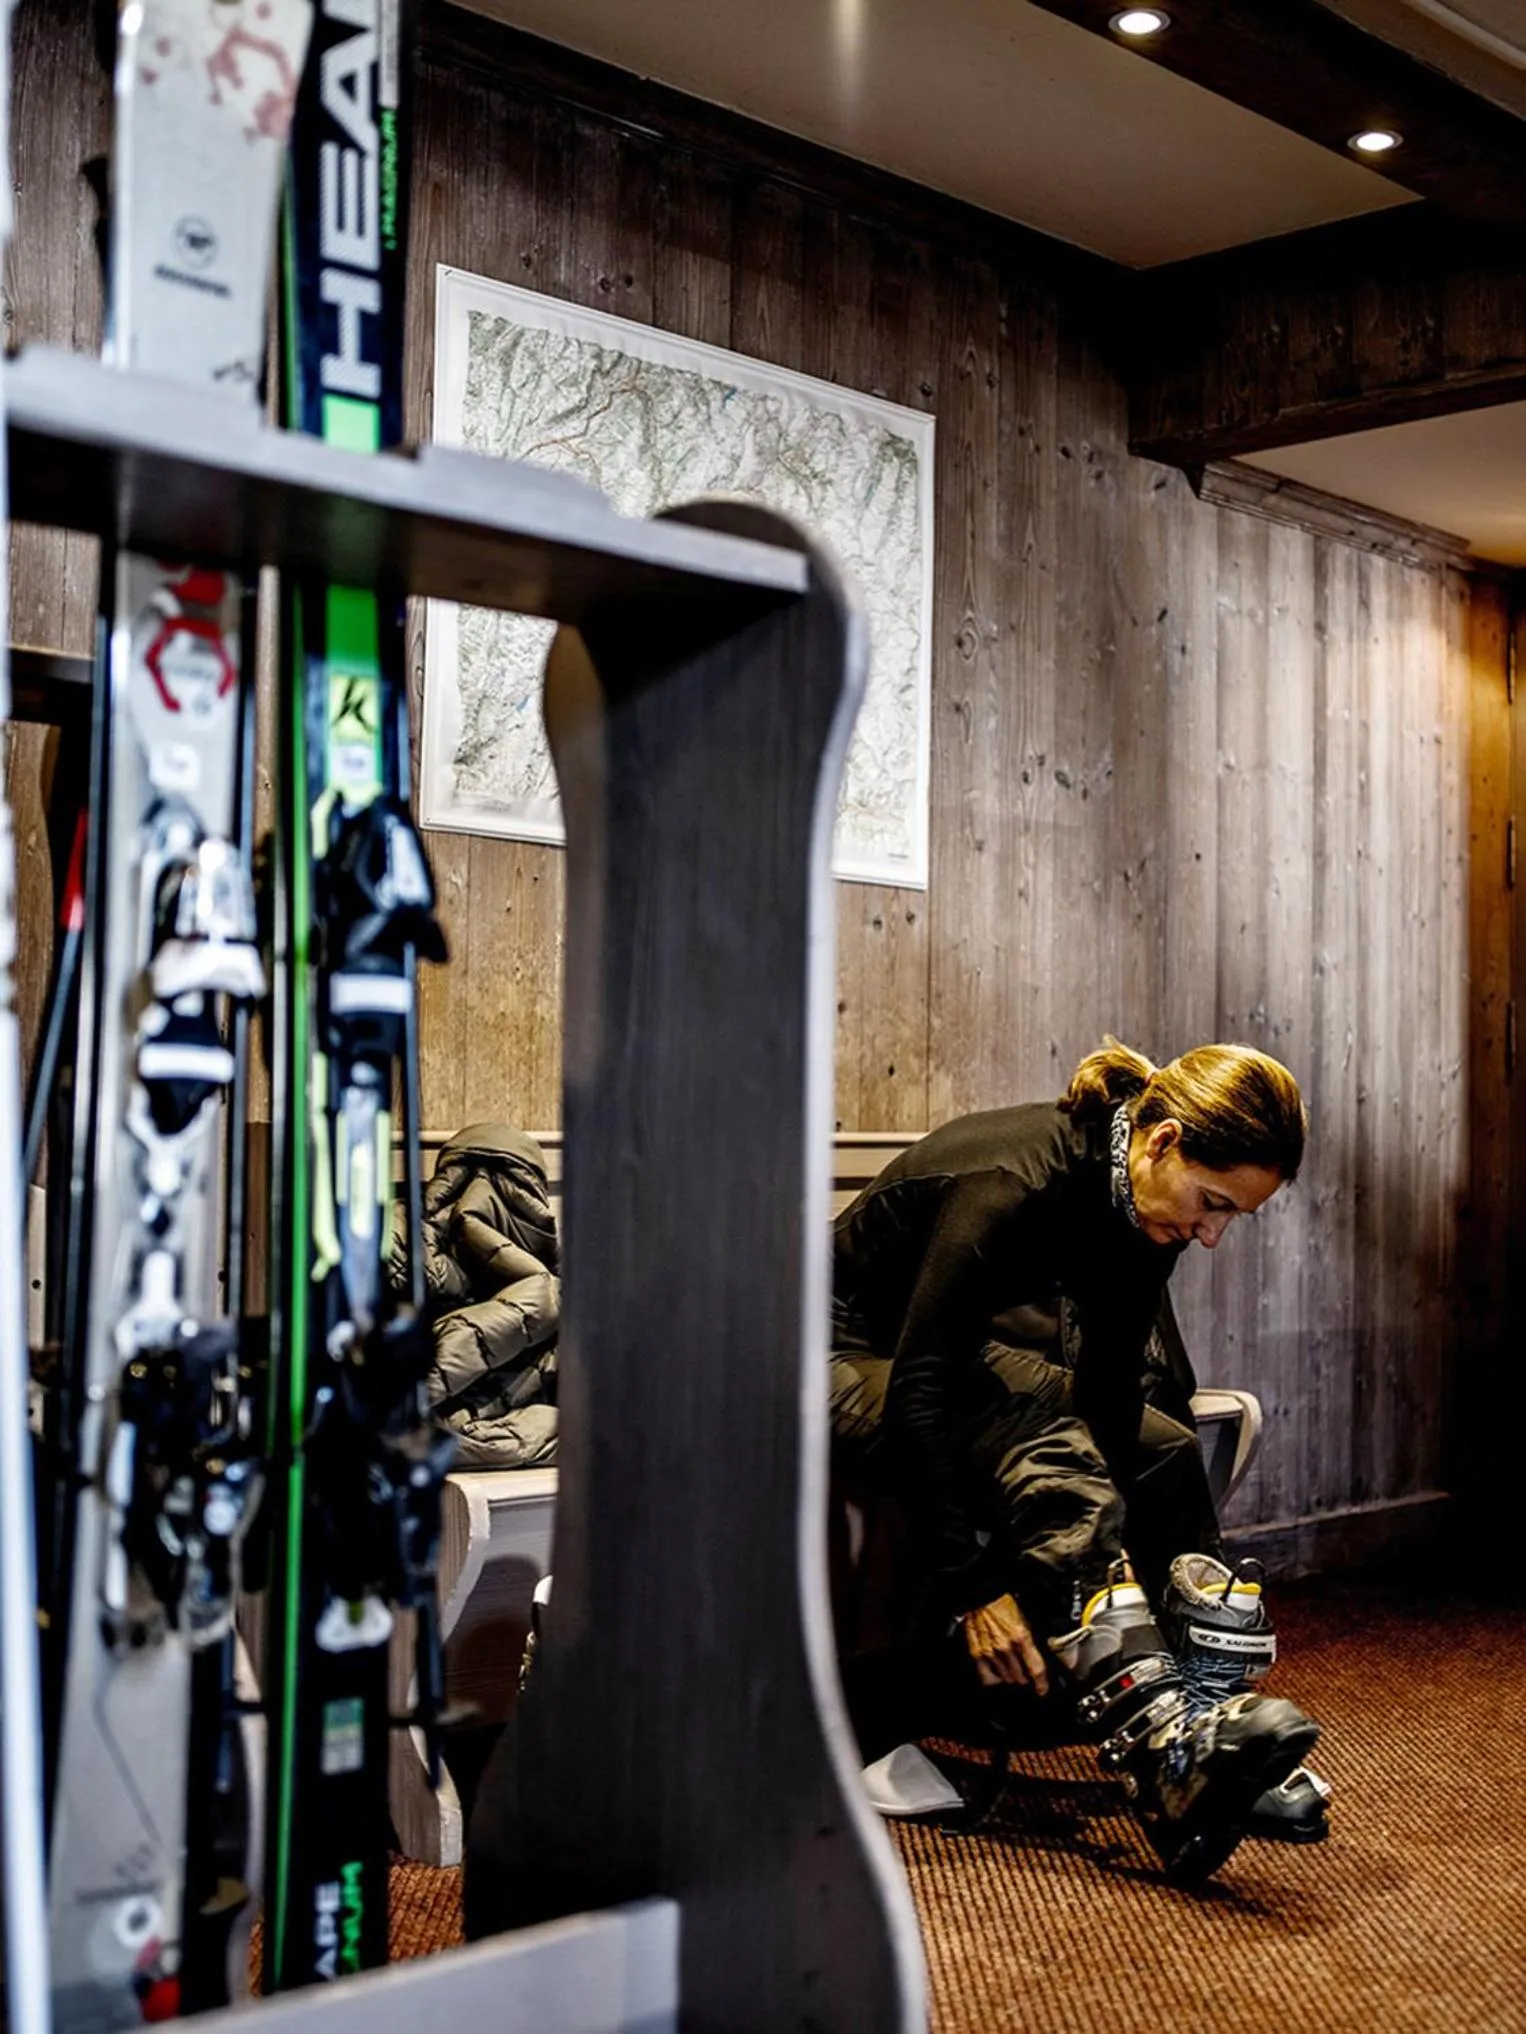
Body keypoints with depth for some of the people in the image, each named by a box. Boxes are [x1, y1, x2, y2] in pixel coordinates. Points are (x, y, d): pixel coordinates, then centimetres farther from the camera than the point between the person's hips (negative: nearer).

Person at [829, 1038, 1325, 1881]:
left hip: (963, 1350, 8)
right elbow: (918, 1388, -35)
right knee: (1048, 1461, -33)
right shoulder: (1011, 1181, -33)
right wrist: (969, 1587, -37)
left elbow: (1108, 1388, -7)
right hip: (857, 1361, -8)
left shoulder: (1139, 1207, -9)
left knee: (1164, 1453, -12)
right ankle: (1167, 1767, -40)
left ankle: (1209, 1731, -13)